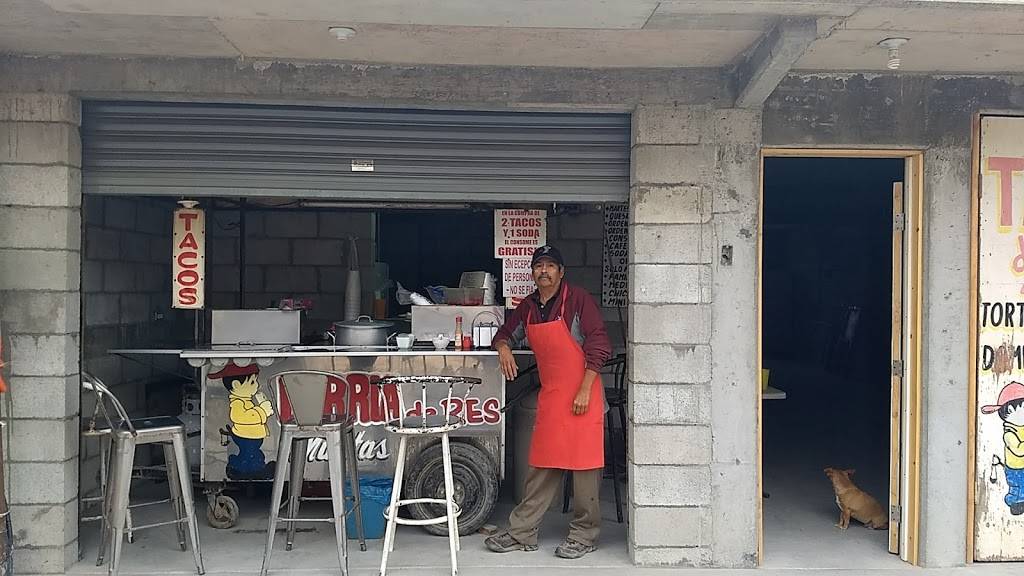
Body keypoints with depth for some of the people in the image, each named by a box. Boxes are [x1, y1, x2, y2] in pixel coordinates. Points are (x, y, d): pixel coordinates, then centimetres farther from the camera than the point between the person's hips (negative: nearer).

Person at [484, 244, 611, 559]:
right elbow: (506, 332, 28)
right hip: (549, 396, 6)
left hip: (582, 395, -6)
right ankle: (522, 533, 15)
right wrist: (503, 347, 3)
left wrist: (585, 391, -16)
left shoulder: (578, 299, -7)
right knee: (541, 467, 9)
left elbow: (599, 345, -12)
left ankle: (584, 536, 11)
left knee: (584, 465, 0)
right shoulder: (528, 307, 11)